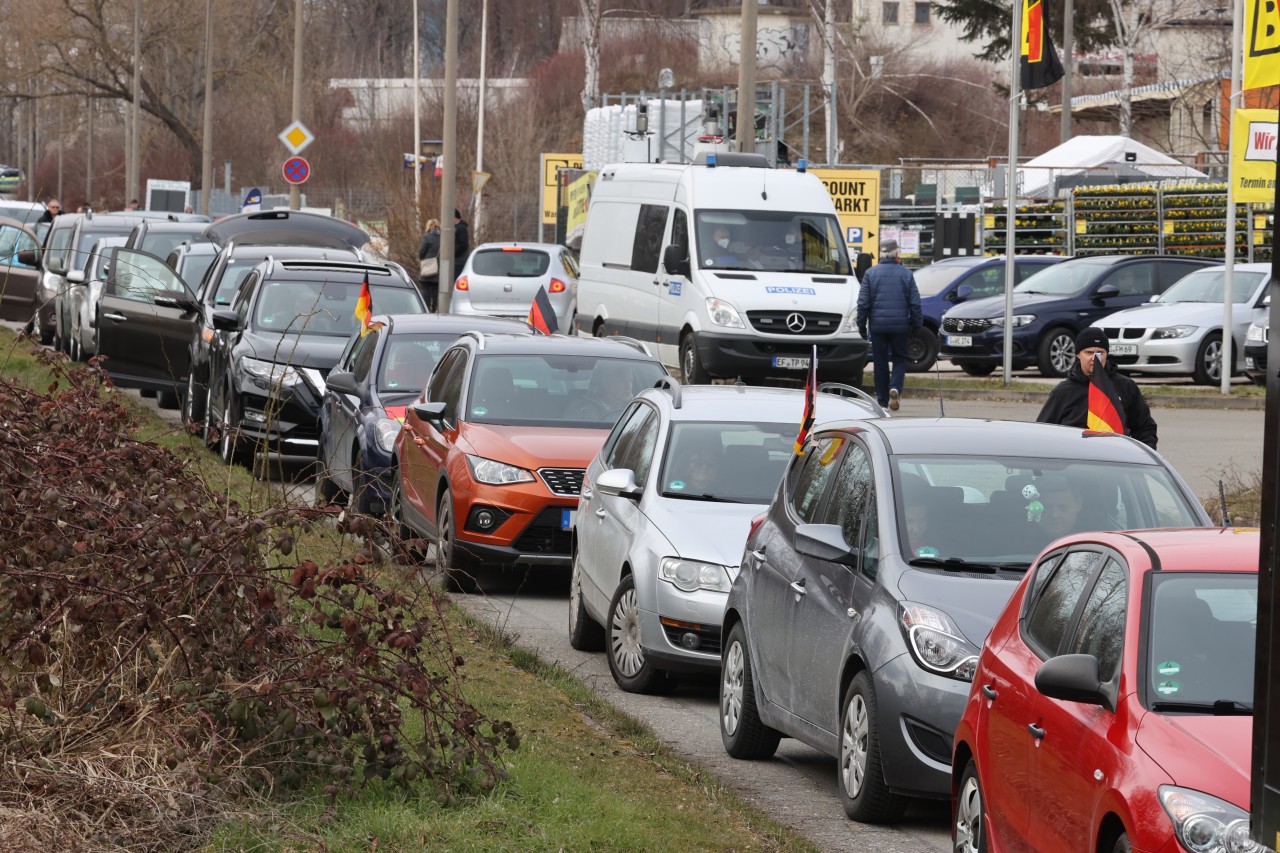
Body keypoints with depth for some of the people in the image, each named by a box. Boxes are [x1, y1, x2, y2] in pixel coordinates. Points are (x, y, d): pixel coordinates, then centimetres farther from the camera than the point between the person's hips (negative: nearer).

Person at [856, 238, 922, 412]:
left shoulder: (871, 273, -2)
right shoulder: (906, 274, 0)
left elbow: (863, 302, -2)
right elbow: (915, 302, 2)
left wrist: (861, 324, 6)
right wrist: (916, 324, 11)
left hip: (878, 325, 0)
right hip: (900, 325, 0)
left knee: (880, 362, 8)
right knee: (899, 359, 11)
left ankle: (882, 400, 9)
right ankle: (895, 388, -16)